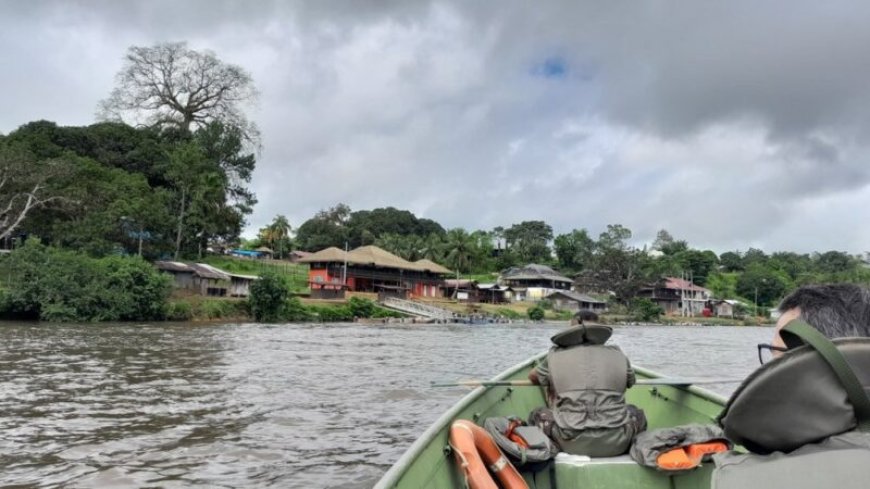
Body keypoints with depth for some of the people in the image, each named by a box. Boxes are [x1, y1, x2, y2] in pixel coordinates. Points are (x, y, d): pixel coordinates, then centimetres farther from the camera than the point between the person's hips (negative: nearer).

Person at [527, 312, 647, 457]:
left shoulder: (556, 355, 8)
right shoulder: (617, 355, 10)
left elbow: (533, 376, 27)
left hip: (572, 445, -1)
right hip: (616, 445, 1)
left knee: (537, 415, 25)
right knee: (637, 414, 31)